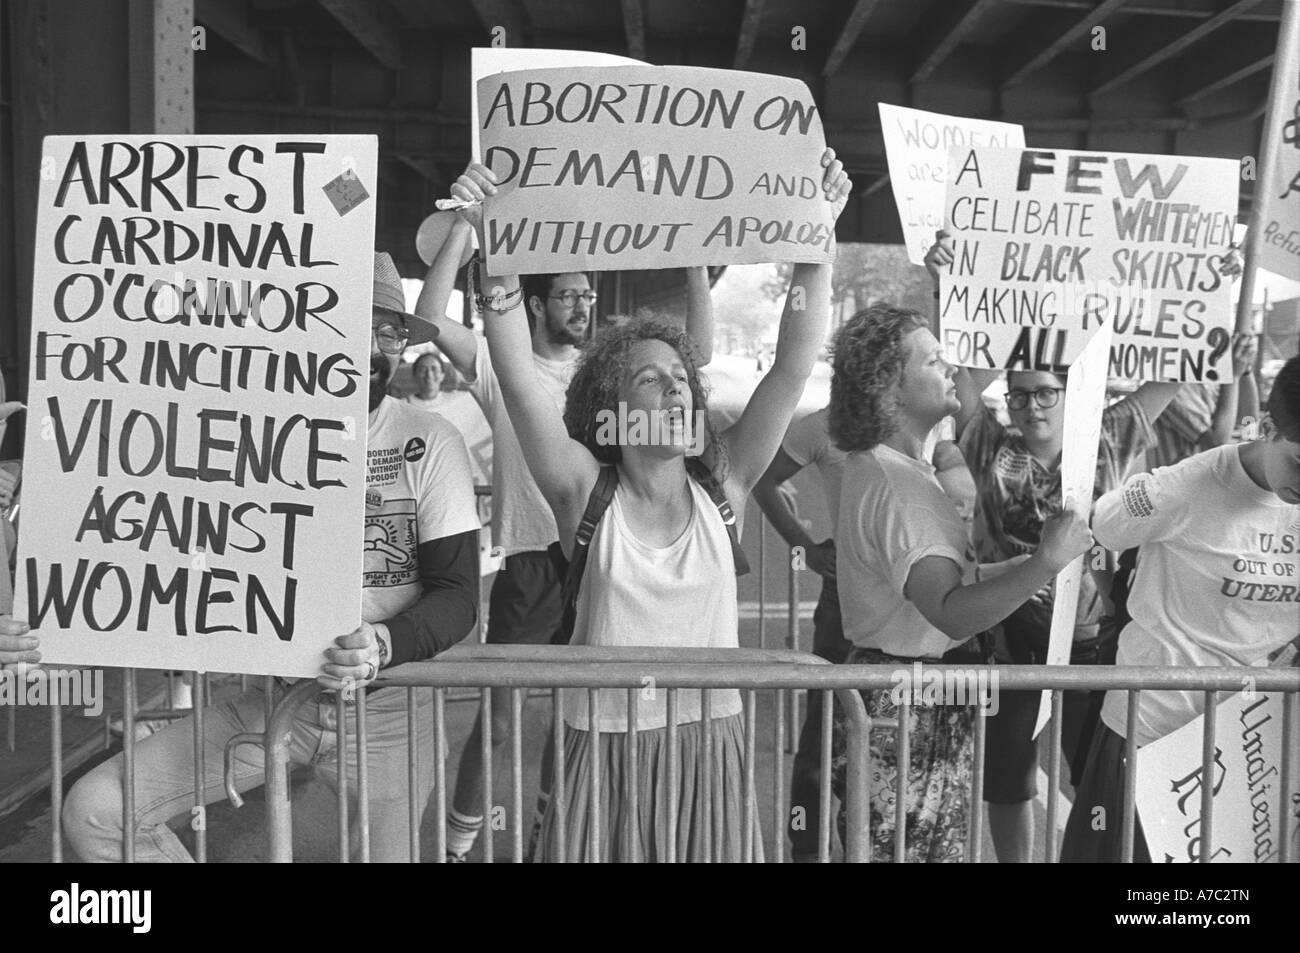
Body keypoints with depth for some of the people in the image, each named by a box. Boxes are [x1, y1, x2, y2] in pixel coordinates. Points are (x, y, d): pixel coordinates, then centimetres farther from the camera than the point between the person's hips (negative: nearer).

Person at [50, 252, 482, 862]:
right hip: (268, 695, 2)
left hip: (388, 708, -2)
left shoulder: (431, 444, -9)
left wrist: (383, 644, -32)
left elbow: (457, 593, -11)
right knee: (94, 811, -8)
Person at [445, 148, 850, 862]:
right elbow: (517, 378, -18)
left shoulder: (718, 488, 0)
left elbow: (794, 365, -6)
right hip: (604, 748, -2)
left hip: (709, 746, 2)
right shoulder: (586, 493, -6)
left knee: (704, 848, 13)